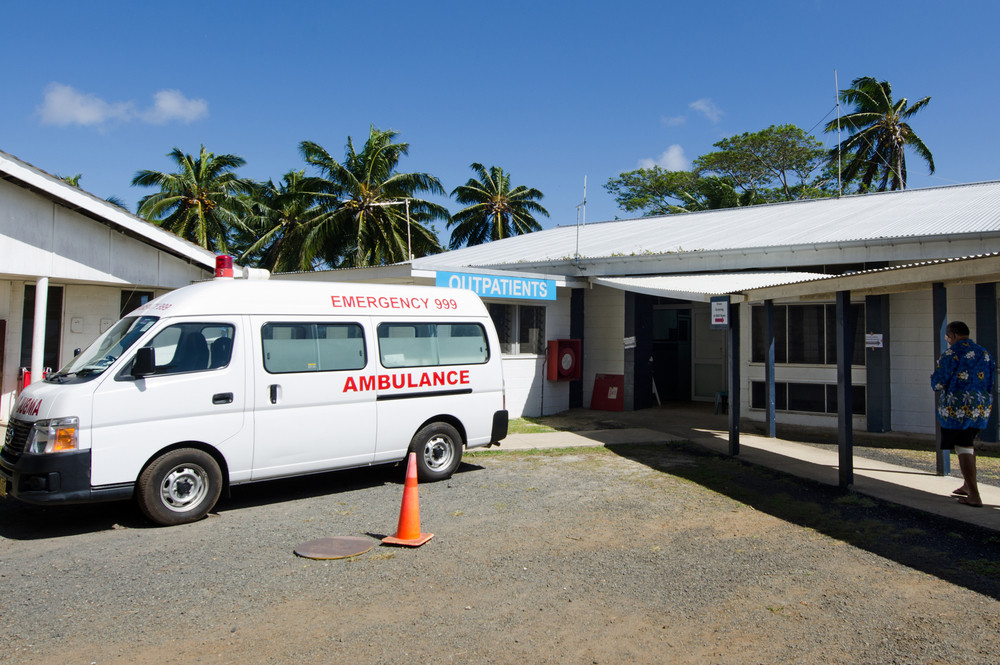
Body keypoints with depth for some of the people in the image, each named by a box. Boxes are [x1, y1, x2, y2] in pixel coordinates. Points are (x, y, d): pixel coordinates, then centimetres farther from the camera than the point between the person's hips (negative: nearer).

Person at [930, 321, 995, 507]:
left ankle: (974, 496, -7)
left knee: (963, 448, -5)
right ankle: (967, 485, 31)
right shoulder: (984, 354, 11)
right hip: (981, 408, 8)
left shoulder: (952, 353, -11)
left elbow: (938, 382, -12)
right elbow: (989, 383, 16)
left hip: (957, 407, -7)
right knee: (968, 444, 21)